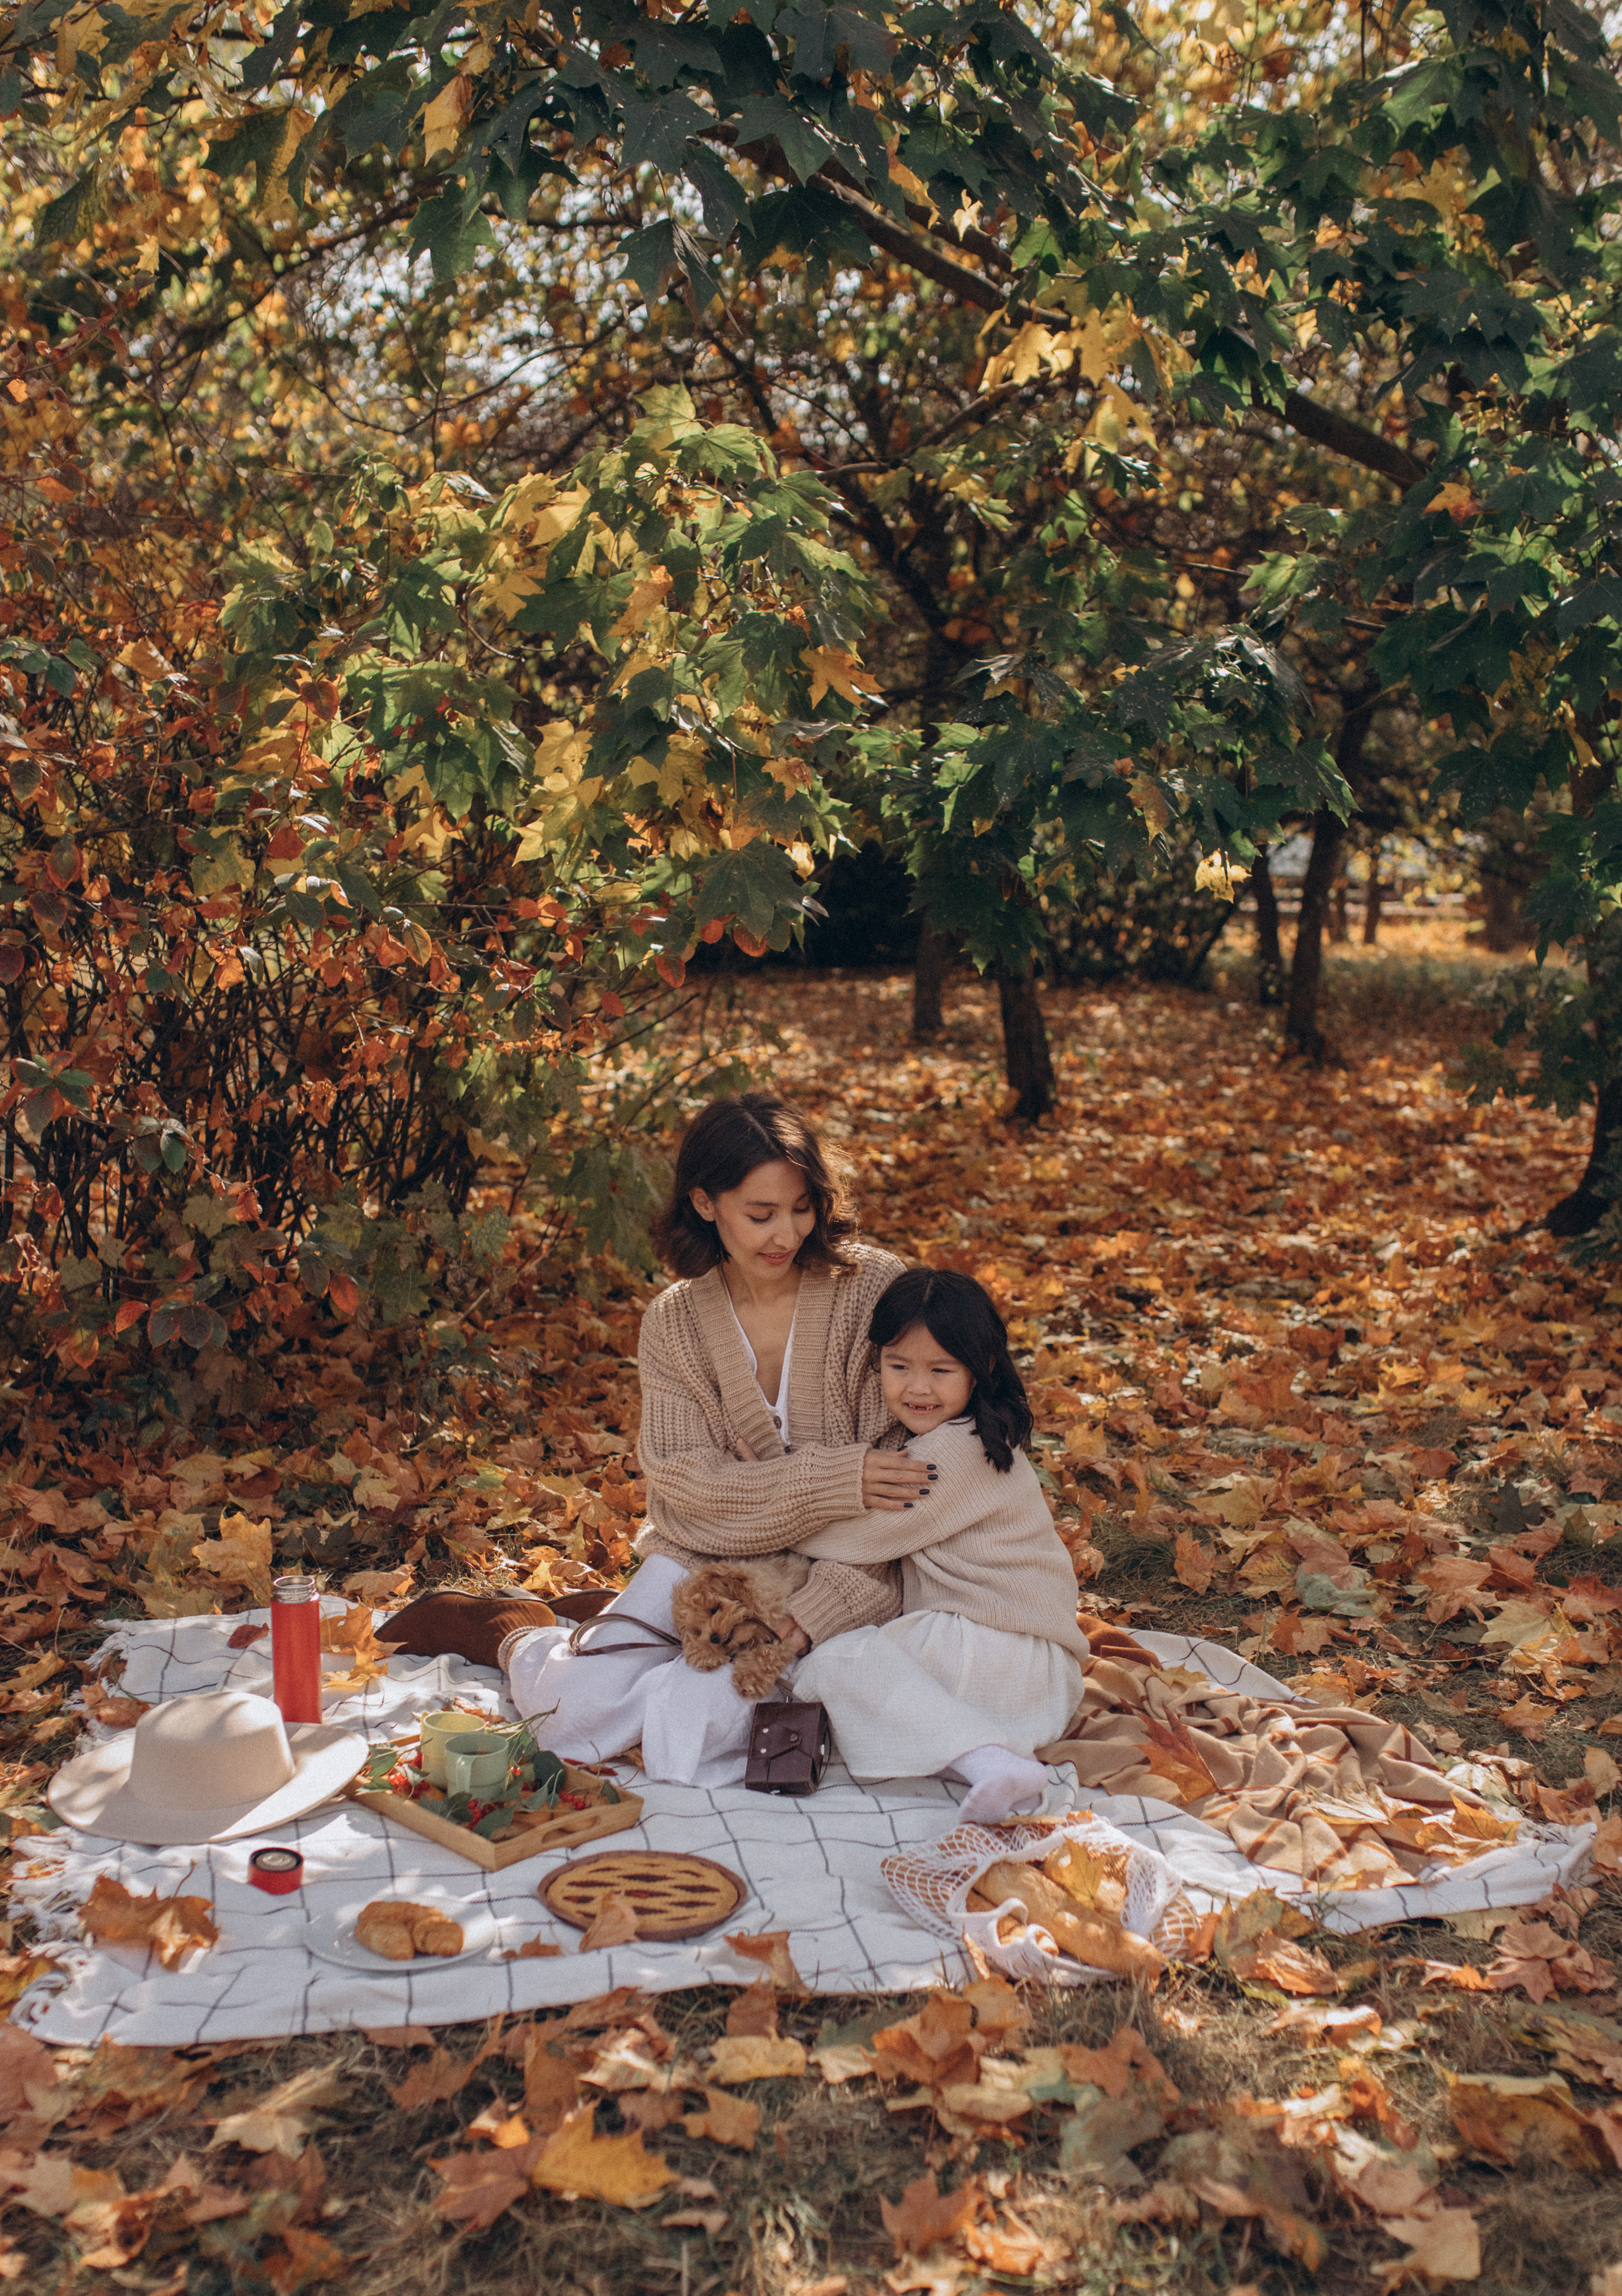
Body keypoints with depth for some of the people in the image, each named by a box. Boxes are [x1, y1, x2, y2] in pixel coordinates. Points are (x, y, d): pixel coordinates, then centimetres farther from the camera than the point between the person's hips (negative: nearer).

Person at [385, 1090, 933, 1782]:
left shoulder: (874, 1288, -10)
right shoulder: (675, 1322, -1)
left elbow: (897, 1483, -11)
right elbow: (681, 1473, -10)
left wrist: (813, 1612, -21)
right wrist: (831, 1478, -25)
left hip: (837, 1573, -2)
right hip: (701, 1557, 2)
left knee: (697, 1733, -25)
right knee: (582, 1711, -13)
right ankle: (514, 1636, 20)